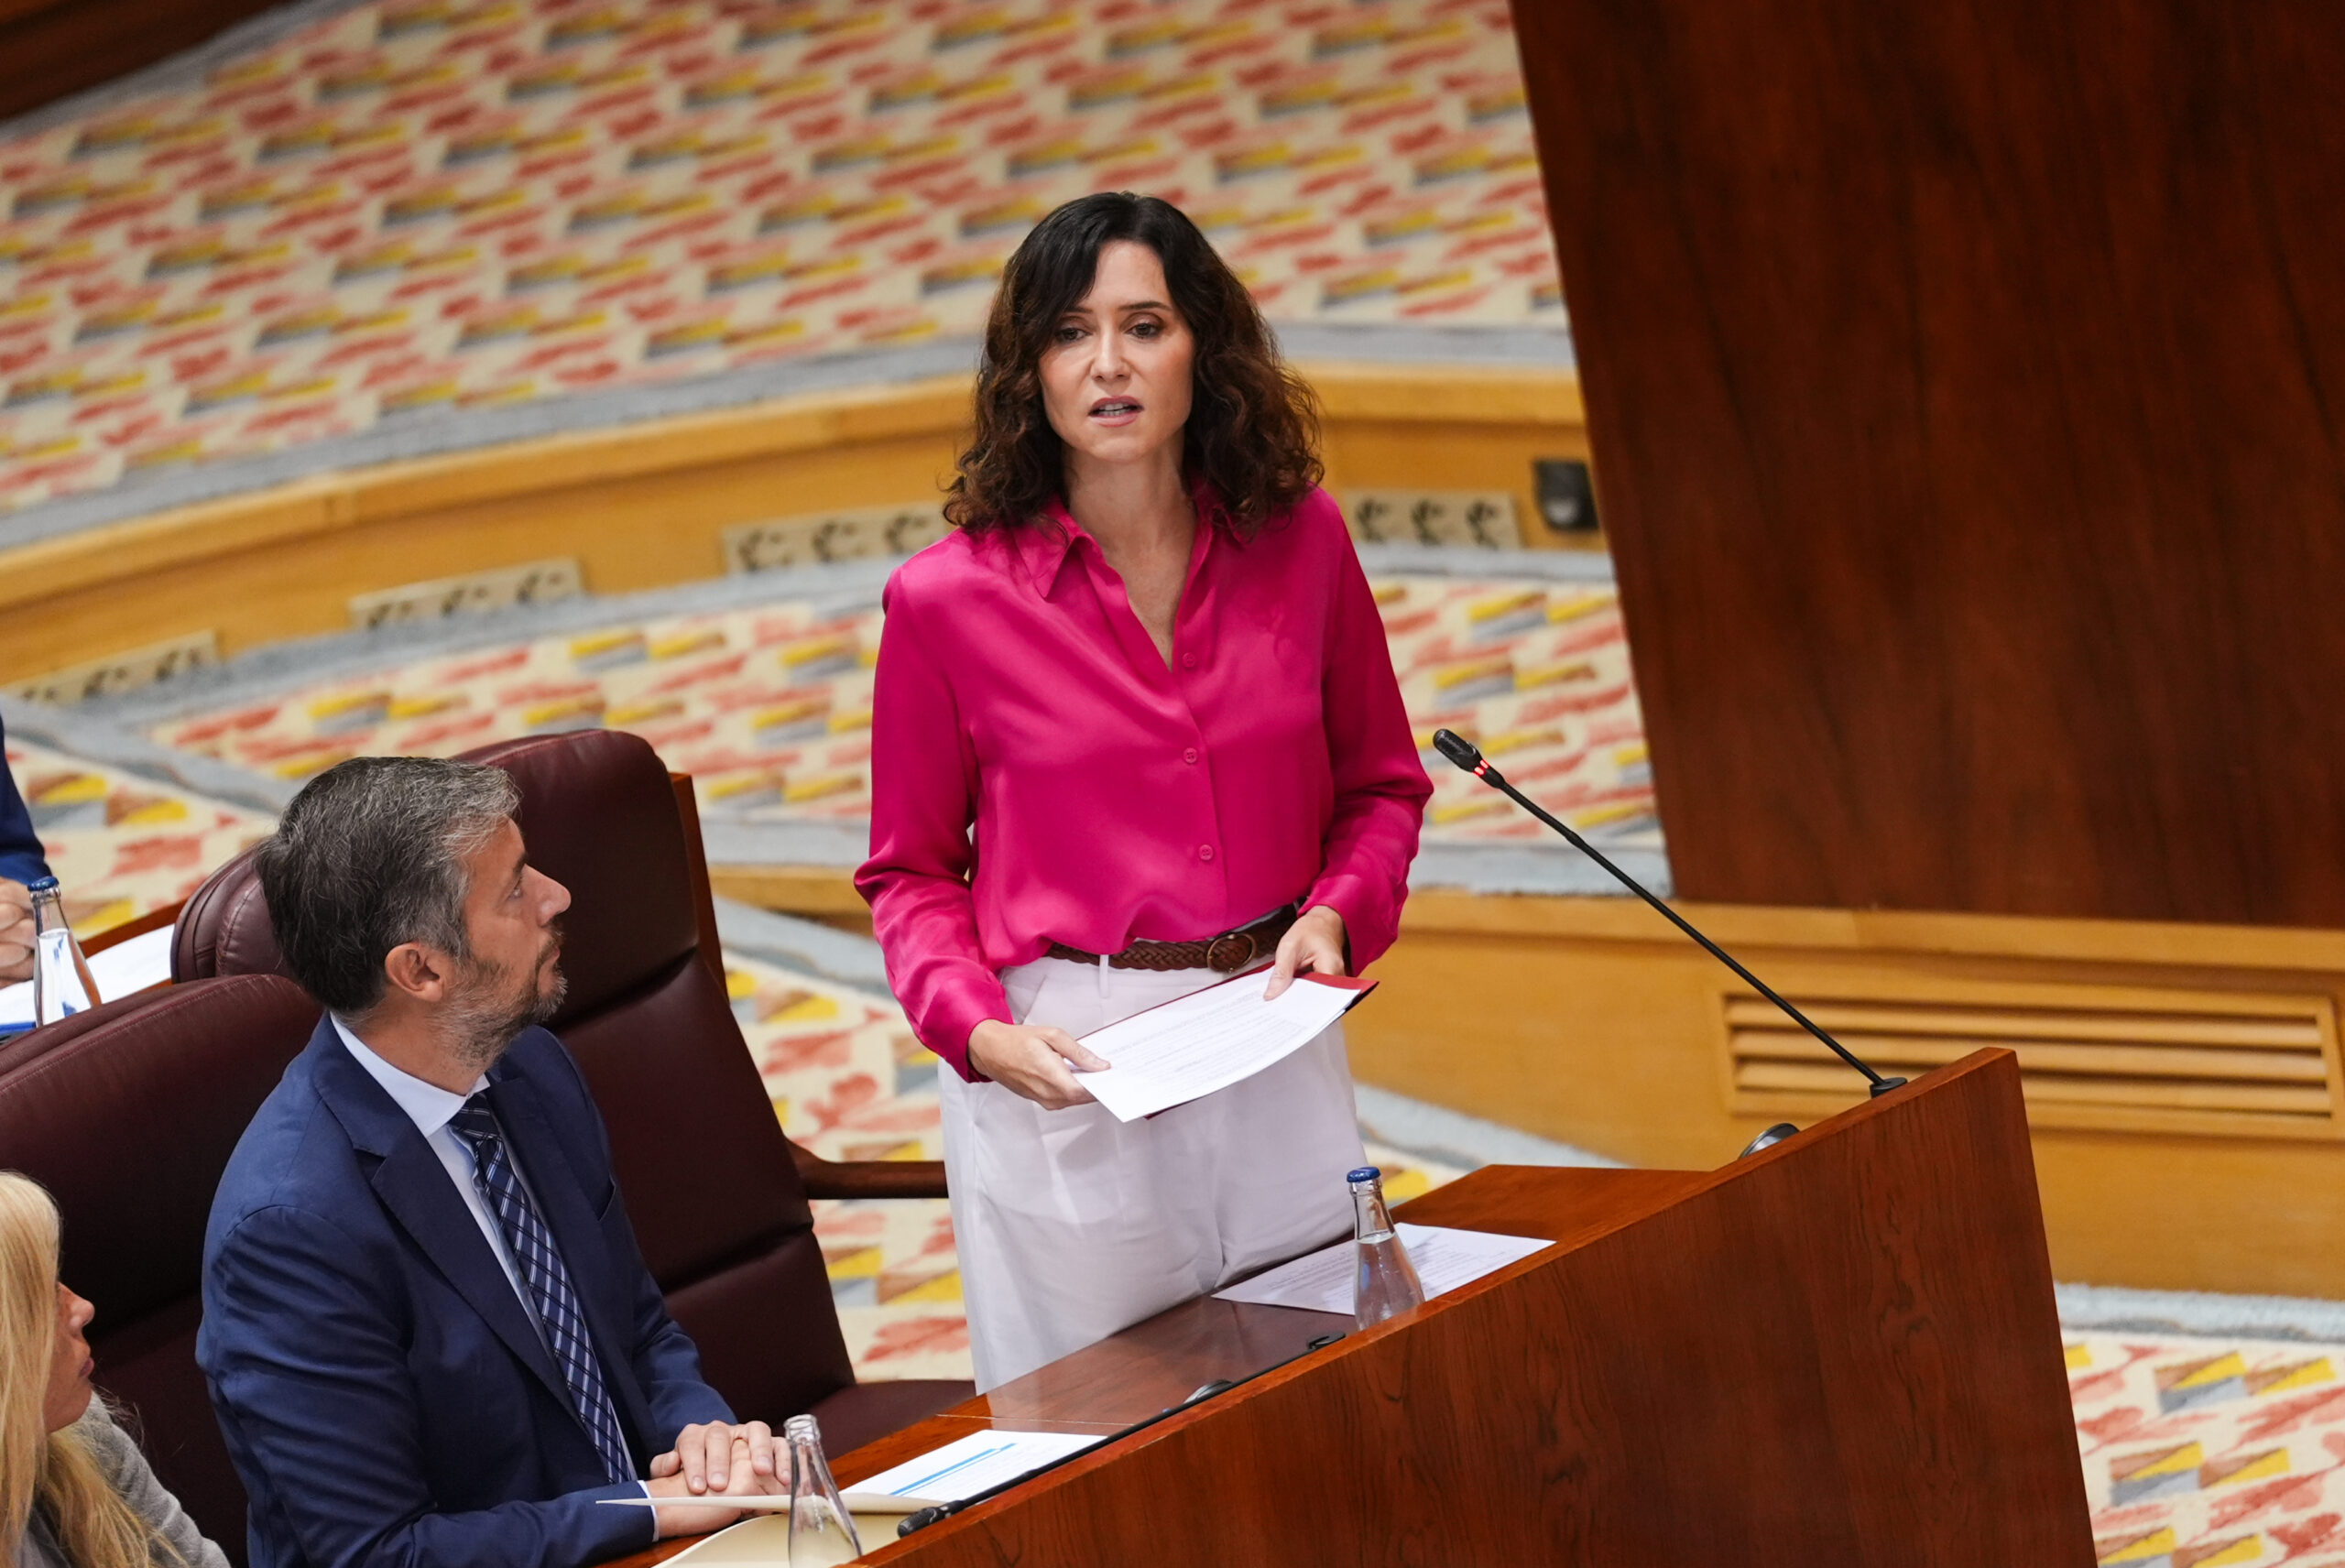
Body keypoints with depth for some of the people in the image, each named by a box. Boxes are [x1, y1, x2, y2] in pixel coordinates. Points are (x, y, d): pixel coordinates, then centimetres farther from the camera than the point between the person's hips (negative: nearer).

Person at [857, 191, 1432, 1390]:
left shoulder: (1299, 542, 0)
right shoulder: (948, 601, -7)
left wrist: (1339, 912, -7)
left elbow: (1381, 784, 12)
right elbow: (912, 875, 2)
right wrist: (979, 1031, -15)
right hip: (1062, 1071, -3)